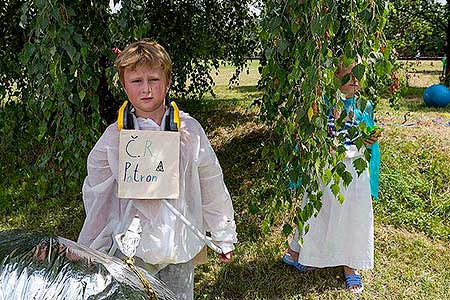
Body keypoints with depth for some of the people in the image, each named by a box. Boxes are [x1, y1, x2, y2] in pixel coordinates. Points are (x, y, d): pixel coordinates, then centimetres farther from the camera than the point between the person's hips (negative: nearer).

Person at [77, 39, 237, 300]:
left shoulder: (189, 129, -5)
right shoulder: (114, 137, -6)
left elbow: (212, 186, 3)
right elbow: (97, 199, 4)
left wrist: (224, 237, 10)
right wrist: (91, 256, 10)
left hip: (182, 244, 1)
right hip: (133, 247, -1)